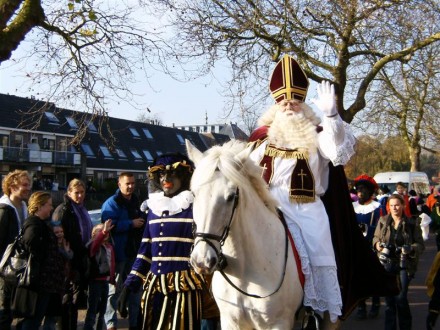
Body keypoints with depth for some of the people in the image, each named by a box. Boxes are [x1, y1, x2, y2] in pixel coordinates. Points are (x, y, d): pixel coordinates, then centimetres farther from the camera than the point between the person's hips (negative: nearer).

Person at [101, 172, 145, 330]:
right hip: (118, 253, -7)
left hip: (133, 252, 7)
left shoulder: (136, 202, 15)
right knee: (115, 289, -2)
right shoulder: (111, 203, -8)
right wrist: (131, 223, -20)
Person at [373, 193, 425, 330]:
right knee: (389, 298, 7)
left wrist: (411, 249, -18)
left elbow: (420, 244, 2)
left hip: (404, 265, -2)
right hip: (387, 263, 2)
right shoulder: (383, 221, 2)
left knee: (401, 298, -6)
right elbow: (376, 237, 15)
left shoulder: (411, 224, -4)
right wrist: (377, 244, -6)